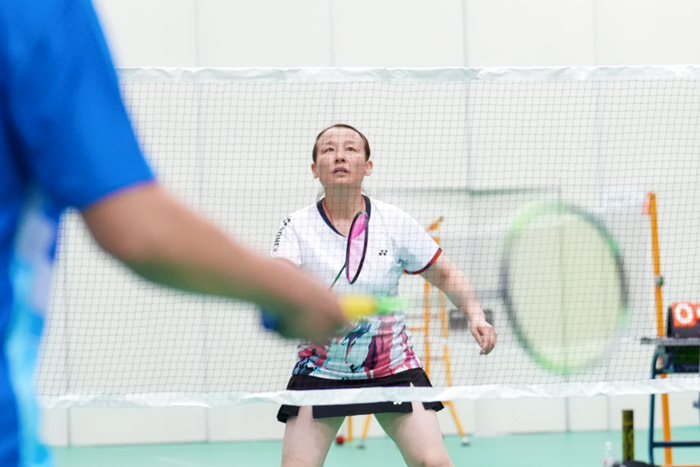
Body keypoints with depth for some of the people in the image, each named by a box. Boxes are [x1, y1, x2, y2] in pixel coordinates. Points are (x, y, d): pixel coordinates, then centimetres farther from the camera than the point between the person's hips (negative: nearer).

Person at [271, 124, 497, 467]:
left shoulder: (395, 223, -4)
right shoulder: (298, 227, -7)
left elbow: (445, 275, 6)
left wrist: (475, 314, -10)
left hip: (393, 367, 0)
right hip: (321, 371, 0)